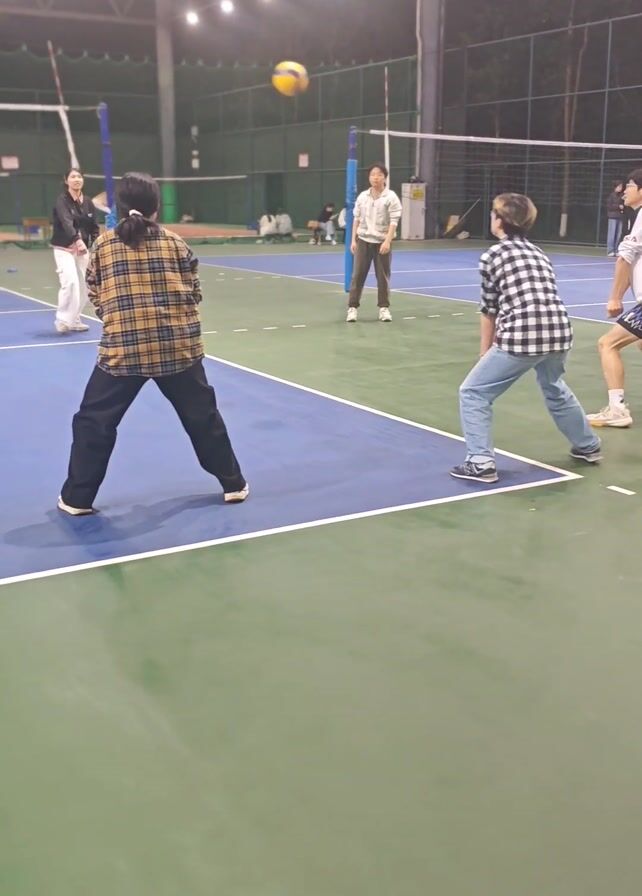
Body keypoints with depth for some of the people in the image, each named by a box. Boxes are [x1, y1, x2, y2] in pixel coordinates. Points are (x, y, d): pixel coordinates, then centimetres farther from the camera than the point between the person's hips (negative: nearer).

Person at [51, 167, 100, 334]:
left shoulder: (88, 202, 6)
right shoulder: (62, 200, -11)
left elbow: (94, 227, 7)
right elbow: (66, 223, -28)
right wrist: (78, 240, -44)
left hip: (82, 249, 6)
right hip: (64, 249, -6)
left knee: (82, 287, 6)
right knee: (70, 282, -23)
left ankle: (73, 320, 21)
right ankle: (63, 320, -15)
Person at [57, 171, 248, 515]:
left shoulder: (103, 245, 3)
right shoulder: (174, 242, 3)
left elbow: (96, 300, 8)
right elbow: (194, 294, 6)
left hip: (122, 349, -1)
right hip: (177, 347, 1)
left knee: (93, 421, 12)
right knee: (203, 416, 15)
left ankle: (77, 498, 16)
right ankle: (233, 484, 25)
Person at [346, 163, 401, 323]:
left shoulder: (391, 197, -5)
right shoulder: (362, 196, 6)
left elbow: (393, 222, -10)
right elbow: (356, 219, 10)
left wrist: (387, 241, -19)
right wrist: (353, 240, 4)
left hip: (382, 242, -2)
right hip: (363, 240, 3)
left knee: (383, 276, 5)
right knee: (358, 274, 0)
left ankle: (384, 308, 14)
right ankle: (353, 307, 5)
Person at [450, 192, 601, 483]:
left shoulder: (492, 255, 5)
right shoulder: (537, 252, 22)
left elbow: (489, 310, 7)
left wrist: (485, 352, 19)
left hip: (523, 337, -7)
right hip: (559, 333, 7)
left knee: (473, 393, 6)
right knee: (555, 390, 33)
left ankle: (481, 463, -3)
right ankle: (588, 447, 47)